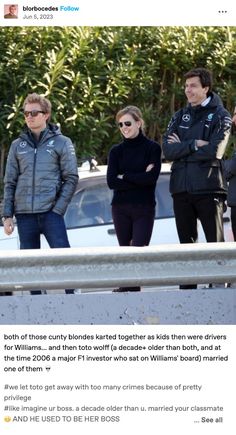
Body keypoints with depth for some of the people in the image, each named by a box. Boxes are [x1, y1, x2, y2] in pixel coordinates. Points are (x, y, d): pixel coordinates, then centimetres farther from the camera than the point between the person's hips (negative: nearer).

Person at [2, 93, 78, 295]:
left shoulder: (62, 143, 3)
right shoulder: (18, 145, 12)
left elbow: (71, 178, 0)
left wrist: (58, 208, -9)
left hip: (51, 212, -3)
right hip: (24, 215, 3)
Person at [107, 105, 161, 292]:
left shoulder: (152, 148, 1)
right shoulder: (116, 151, 9)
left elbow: (152, 178, -11)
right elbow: (111, 182, -3)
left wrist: (124, 177, -7)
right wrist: (139, 179, -10)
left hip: (144, 208, -3)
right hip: (120, 208, 3)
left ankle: (131, 287, -12)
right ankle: (127, 287, 6)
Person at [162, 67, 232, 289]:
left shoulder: (219, 116, 2)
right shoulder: (179, 117, 15)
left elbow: (215, 151, -14)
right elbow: (168, 150, 1)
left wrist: (181, 148, -6)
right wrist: (194, 145, -12)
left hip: (208, 187, -5)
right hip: (181, 189, 5)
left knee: (215, 242, -4)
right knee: (186, 244, 7)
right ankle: (187, 289, 10)